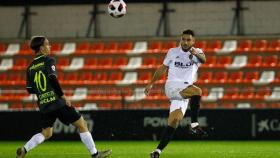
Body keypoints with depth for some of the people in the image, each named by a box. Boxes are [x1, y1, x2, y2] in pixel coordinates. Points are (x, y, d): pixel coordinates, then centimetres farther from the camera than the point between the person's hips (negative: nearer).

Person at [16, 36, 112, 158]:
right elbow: (52, 78, -21)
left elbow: (30, 90, 13)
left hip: (43, 105, 6)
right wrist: (63, 96, -16)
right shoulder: (48, 61, -6)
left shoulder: (30, 67, 12)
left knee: (46, 133, 17)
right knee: (82, 125, 3)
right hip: (57, 102, -6)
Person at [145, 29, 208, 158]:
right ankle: (194, 125, -28)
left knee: (174, 122, -7)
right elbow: (163, 68, 21)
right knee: (197, 91, -30)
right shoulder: (173, 52, 9)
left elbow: (203, 60, -20)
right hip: (172, 86, -2)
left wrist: (197, 54, -43)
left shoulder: (197, 52, 5)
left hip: (185, 92, 2)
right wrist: (151, 83, 21)